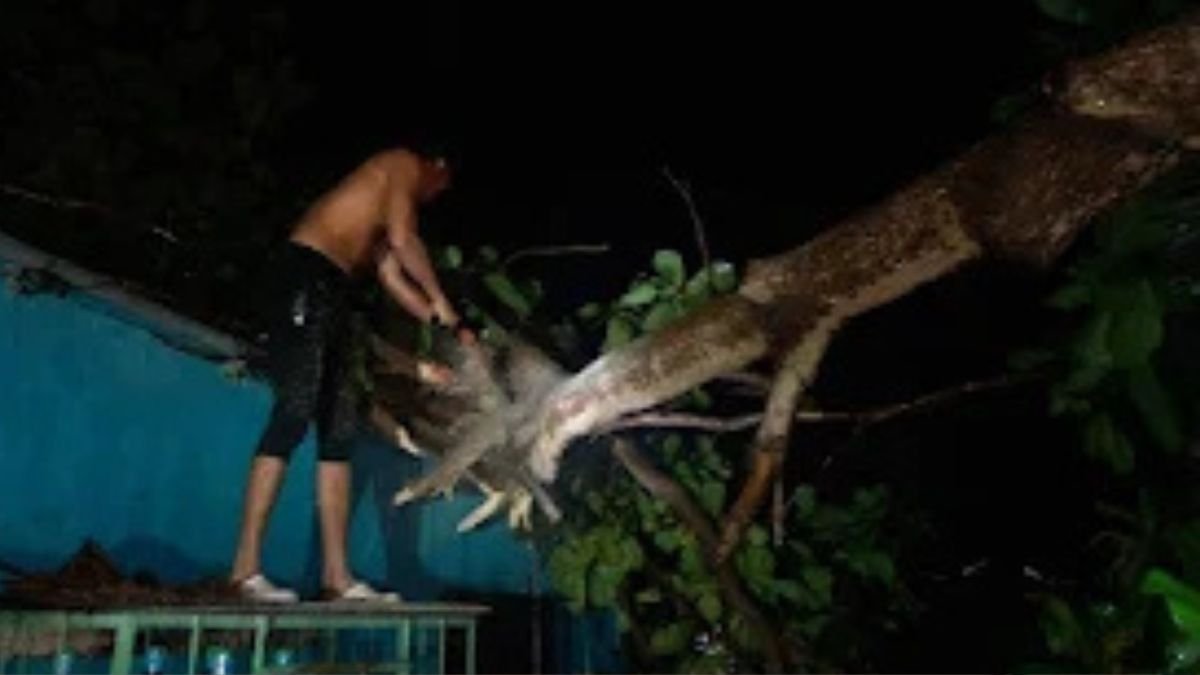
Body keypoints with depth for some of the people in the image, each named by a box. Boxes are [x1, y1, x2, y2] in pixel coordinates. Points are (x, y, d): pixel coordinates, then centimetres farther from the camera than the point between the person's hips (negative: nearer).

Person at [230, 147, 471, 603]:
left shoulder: (388, 199, 32)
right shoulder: (404, 164, 6)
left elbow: (392, 275, 27)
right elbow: (403, 239, -9)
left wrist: (445, 326, 25)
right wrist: (440, 301, 2)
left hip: (327, 293, 10)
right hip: (303, 280, -10)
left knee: (340, 430, 2)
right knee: (295, 413, -18)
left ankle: (336, 574, 1)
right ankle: (246, 566, -17)